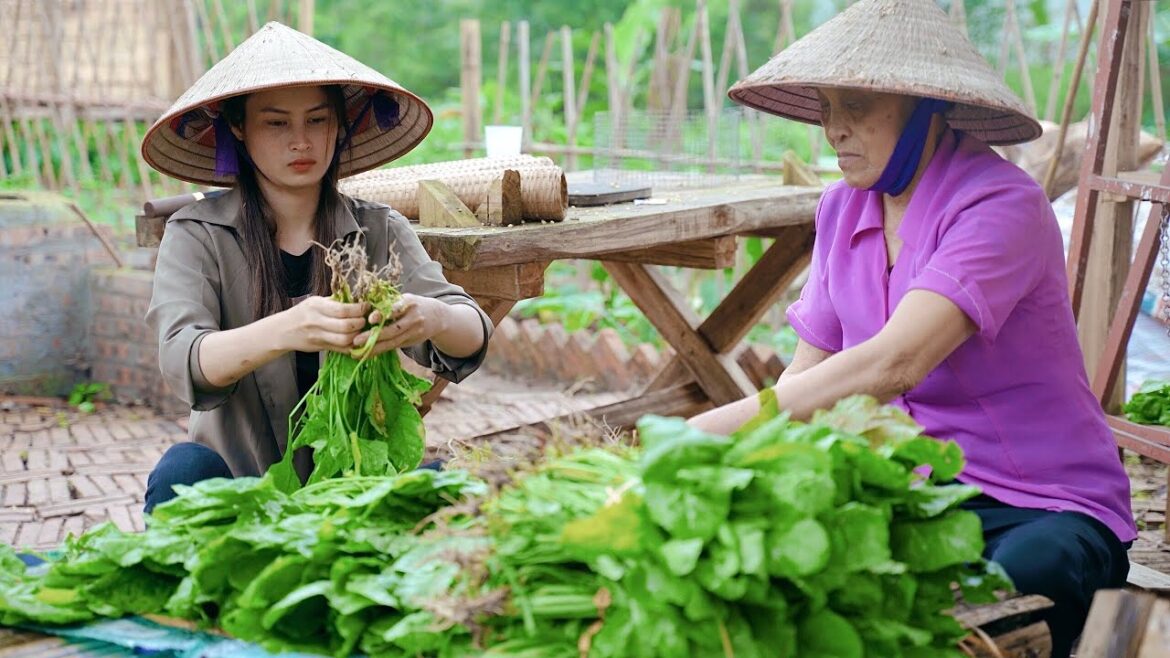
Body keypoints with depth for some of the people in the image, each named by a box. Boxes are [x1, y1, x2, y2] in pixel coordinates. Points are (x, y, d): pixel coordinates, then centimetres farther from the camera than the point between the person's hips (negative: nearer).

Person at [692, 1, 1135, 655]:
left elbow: (892, 363, -31)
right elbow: (807, 374, 8)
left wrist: (713, 429, -33)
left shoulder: (1002, 205, -18)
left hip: (1045, 511, -5)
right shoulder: (843, 209, 6)